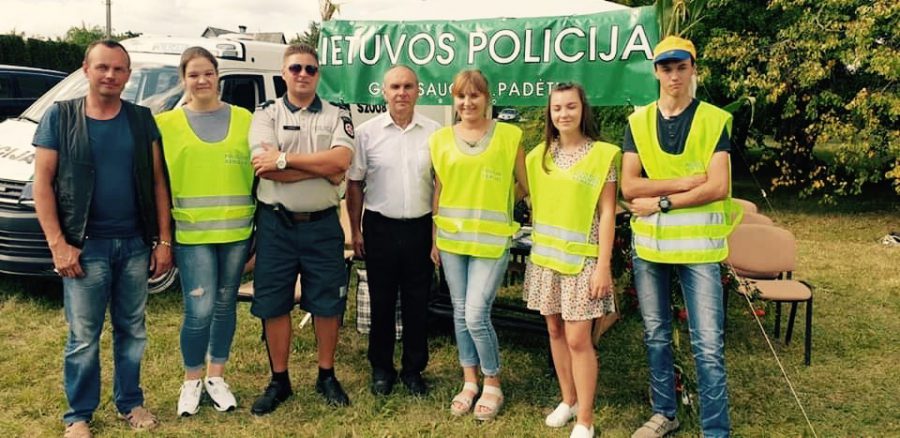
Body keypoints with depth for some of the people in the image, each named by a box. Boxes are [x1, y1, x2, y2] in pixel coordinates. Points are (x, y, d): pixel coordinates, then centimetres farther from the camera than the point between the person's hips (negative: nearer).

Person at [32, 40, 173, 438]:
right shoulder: (59, 117, 0)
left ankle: (130, 402, 27)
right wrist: (58, 244, -10)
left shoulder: (142, 119, 6)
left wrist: (164, 240, 2)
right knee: (83, 337, 4)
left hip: (135, 244, 3)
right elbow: (42, 183, -3)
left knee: (132, 330, 12)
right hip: (85, 246, -2)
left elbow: (157, 181, 6)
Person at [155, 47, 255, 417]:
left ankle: (216, 377, 27)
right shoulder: (167, 123, 3)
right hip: (192, 232, -2)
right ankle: (191, 381, 18)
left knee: (225, 305, 11)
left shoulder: (243, 118, 7)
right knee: (199, 310, -5)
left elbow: (257, 170, 10)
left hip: (237, 229, 2)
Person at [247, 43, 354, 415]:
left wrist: (284, 159, -16)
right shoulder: (266, 115, 3)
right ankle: (279, 380, 22)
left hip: (322, 224, 0)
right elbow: (265, 168, -13)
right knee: (273, 304, 7)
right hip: (276, 224, 0)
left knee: (327, 303, 7)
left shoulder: (337, 116, 4)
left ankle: (327, 376, 24)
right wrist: (323, 168, -14)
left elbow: (341, 160, -15)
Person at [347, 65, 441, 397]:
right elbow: (355, 184, 5)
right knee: (381, 303, 10)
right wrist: (355, 231, 2)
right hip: (380, 228, 0)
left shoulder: (433, 132, 1)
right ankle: (381, 369, 25)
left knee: (417, 304, 9)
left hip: (420, 228, 1)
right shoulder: (367, 132, 0)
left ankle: (413, 370, 24)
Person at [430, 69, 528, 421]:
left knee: (476, 315, -7)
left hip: (491, 240, -3)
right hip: (451, 239, 4)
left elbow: (525, 187, 5)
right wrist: (434, 238, 7)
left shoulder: (508, 136, -2)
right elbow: (438, 192, 8)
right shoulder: (441, 139, 5)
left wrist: (494, 202, 3)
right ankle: (469, 381, 28)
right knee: (460, 313, 11)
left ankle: (493, 385, 15)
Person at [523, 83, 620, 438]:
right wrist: (537, 248, 3)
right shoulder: (539, 155, 7)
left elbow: (607, 213, -8)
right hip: (545, 256, 5)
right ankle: (568, 399, 30)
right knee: (555, 331, 12)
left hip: (582, 258, -5)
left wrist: (603, 266, -13)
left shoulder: (602, 154, -7)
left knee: (578, 338, -4)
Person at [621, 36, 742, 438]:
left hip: (698, 246, -3)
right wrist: (686, 182, -13)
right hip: (649, 245, 3)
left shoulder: (714, 120, -2)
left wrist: (662, 201, -13)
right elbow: (628, 186, -5)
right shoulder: (638, 122, 5)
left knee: (708, 345, -3)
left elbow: (718, 187, -12)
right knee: (655, 336, 15)